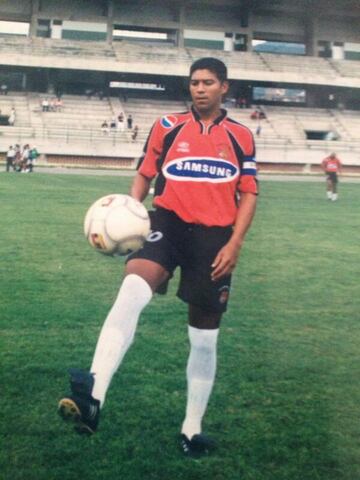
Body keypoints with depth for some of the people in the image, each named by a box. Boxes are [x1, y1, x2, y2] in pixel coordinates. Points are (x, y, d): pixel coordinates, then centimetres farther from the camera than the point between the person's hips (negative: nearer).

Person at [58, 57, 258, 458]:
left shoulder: (240, 136, 7)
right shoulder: (167, 126, 8)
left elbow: (248, 194, 8)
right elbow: (144, 176, 11)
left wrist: (234, 244, -5)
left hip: (213, 236, 2)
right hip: (168, 222, -1)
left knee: (204, 337, 8)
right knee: (132, 288, -33)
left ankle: (191, 430, 26)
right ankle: (93, 398, -46)